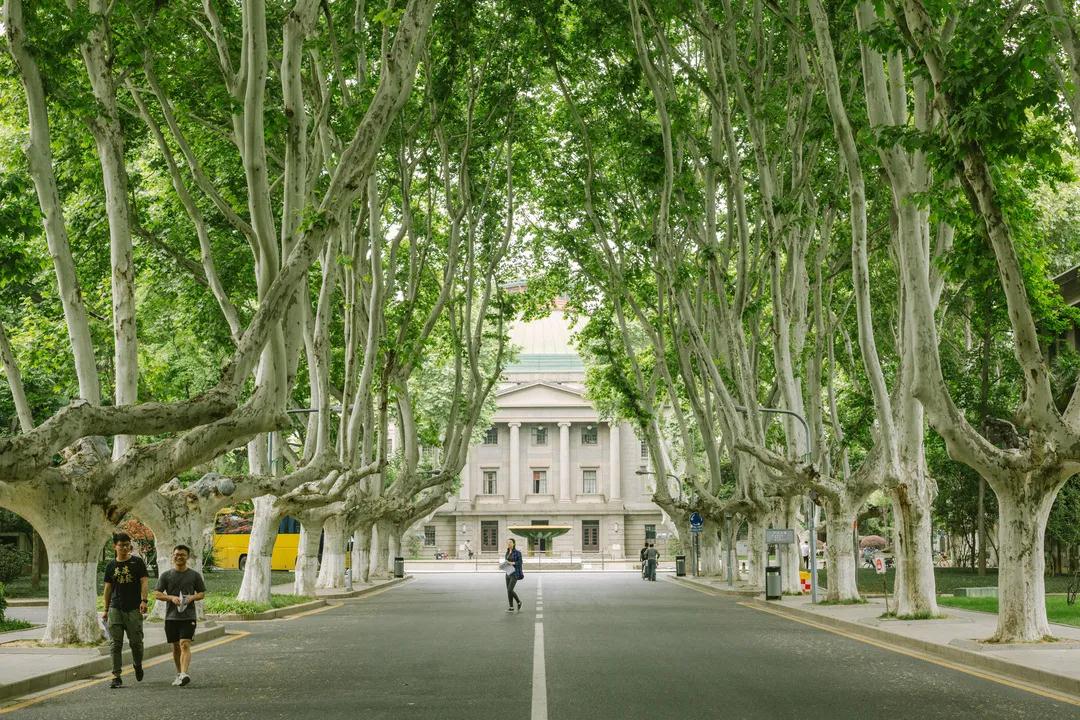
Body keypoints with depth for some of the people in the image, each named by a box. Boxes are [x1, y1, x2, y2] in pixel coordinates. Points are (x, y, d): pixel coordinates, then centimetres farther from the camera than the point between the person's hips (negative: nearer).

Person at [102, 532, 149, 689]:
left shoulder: (137, 562, 3)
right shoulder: (111, 566, 11)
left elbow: (144, 582, -3)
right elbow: (108, 588, 14)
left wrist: (143, 600, -17)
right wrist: (106, 609, 11)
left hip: (134, 609, -2)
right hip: (115, 609, 2)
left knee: (136, 641, 0)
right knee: (116, 644, -2)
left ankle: (138, 665, 29)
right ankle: (116, 677, -1)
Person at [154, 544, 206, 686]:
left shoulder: (194, 575, 5)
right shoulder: (166, 575, 6)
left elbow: (202, 593, 11)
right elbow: (157, 594, 5)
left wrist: (192, 597, -10)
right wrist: (171, 598, -13)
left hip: (188, 616, -2)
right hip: (171, 616, 2)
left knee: (185, 644, -16)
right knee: (175, 647, 10)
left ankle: (184, 674, -25)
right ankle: (179, 674, 25)